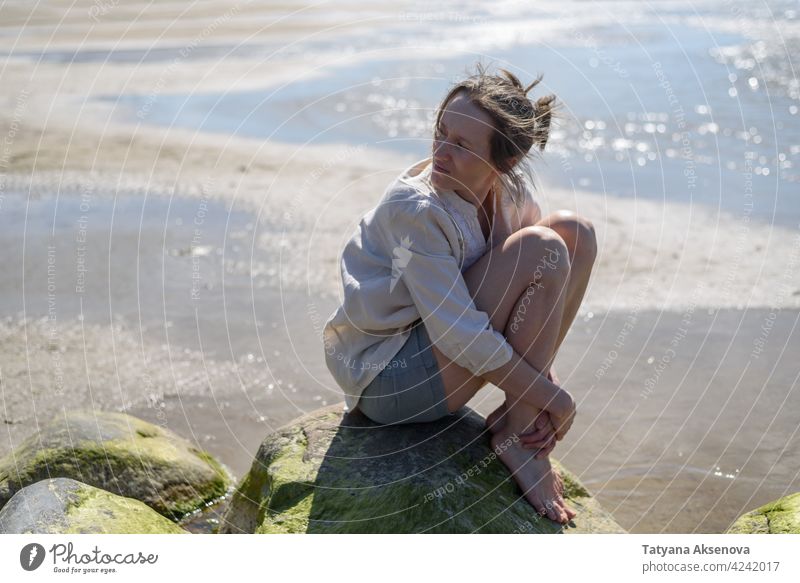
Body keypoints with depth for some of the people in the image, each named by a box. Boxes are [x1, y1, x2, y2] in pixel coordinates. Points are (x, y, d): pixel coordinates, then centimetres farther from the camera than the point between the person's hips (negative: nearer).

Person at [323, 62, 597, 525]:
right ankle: (515, 435, -12)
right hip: (388, 380, -8)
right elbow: (460, 339, -28)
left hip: (452, 340, 8)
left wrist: (544, 378, -12)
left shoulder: (512, 187, -4)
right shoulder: (417, 210, -27)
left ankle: (518, 417, -4)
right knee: (542, 248, -23)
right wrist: (555, 399, -20)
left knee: (577, 233, -2)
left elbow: (540, 296, 2)